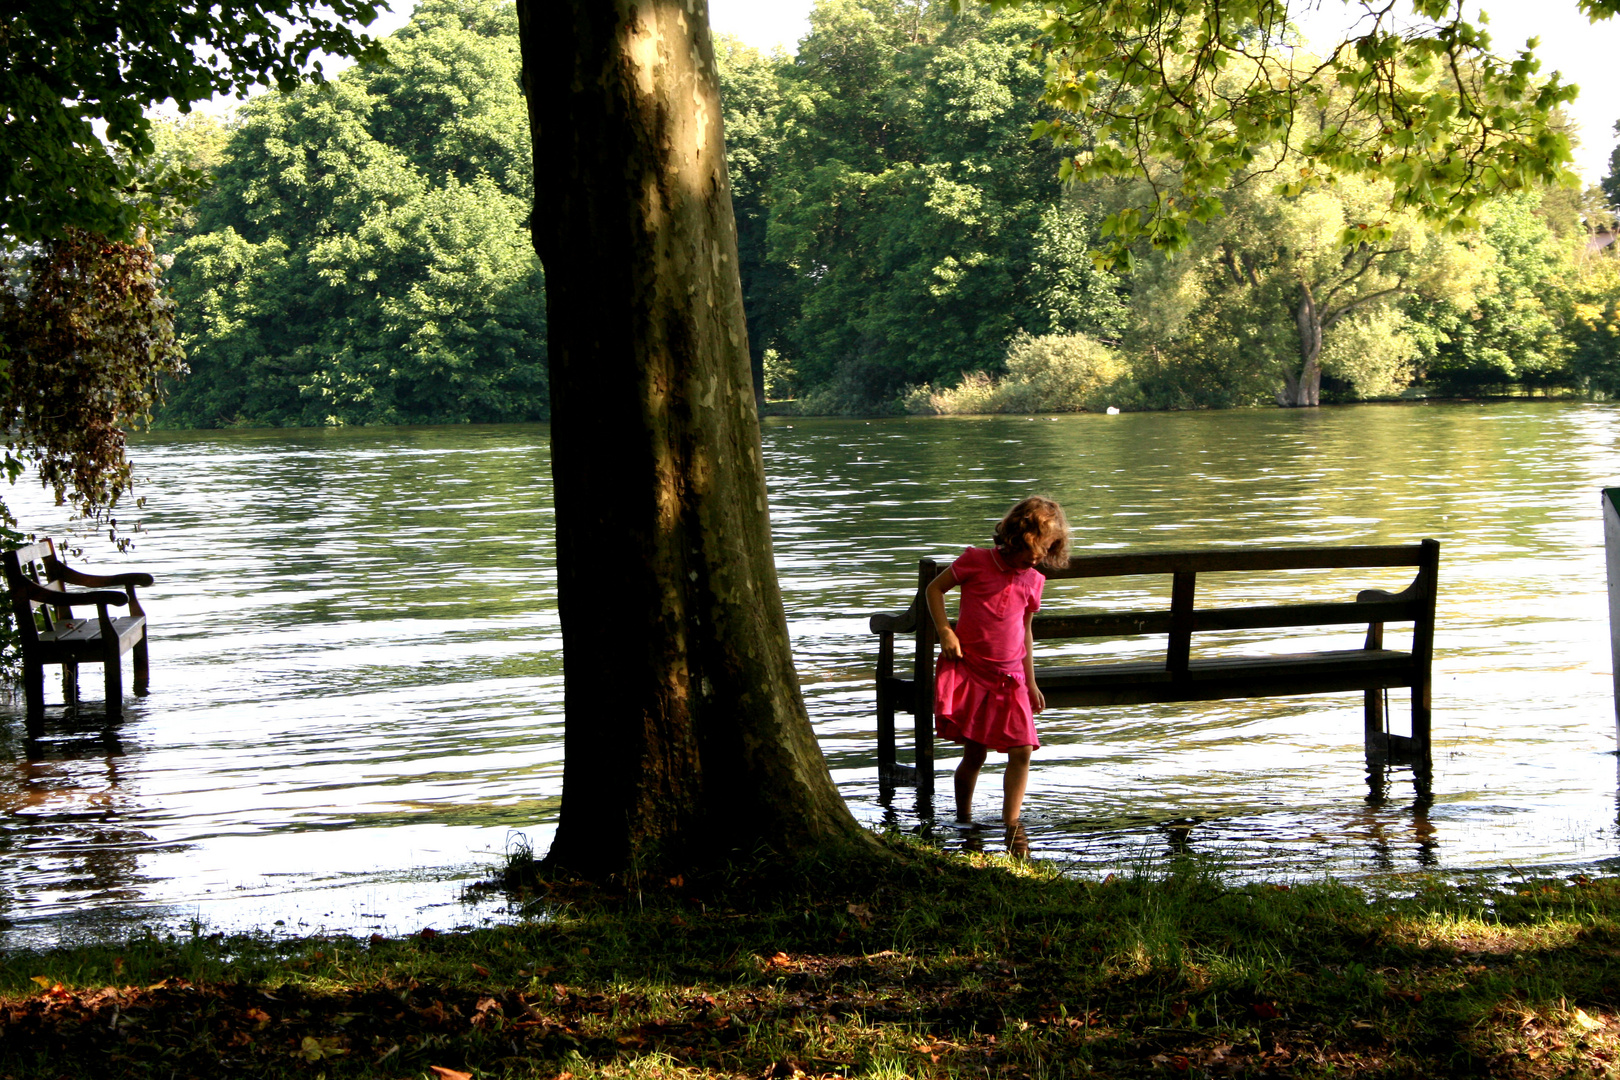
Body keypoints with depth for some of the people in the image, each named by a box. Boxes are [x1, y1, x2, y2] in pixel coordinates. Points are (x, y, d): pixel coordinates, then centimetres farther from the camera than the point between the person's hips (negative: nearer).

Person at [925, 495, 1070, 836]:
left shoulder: (1033, 580, 7)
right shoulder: (976, 561, -6)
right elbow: (935, 589, 3)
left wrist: (1031, 683, 19)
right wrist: (945, 632, -11)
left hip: (1009, 679, 4)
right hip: (968, 671, -4)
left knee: (1021, 751, -8)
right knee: (974, 753, -2)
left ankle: (1012, 824, -2)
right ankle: (963, 820, 17)